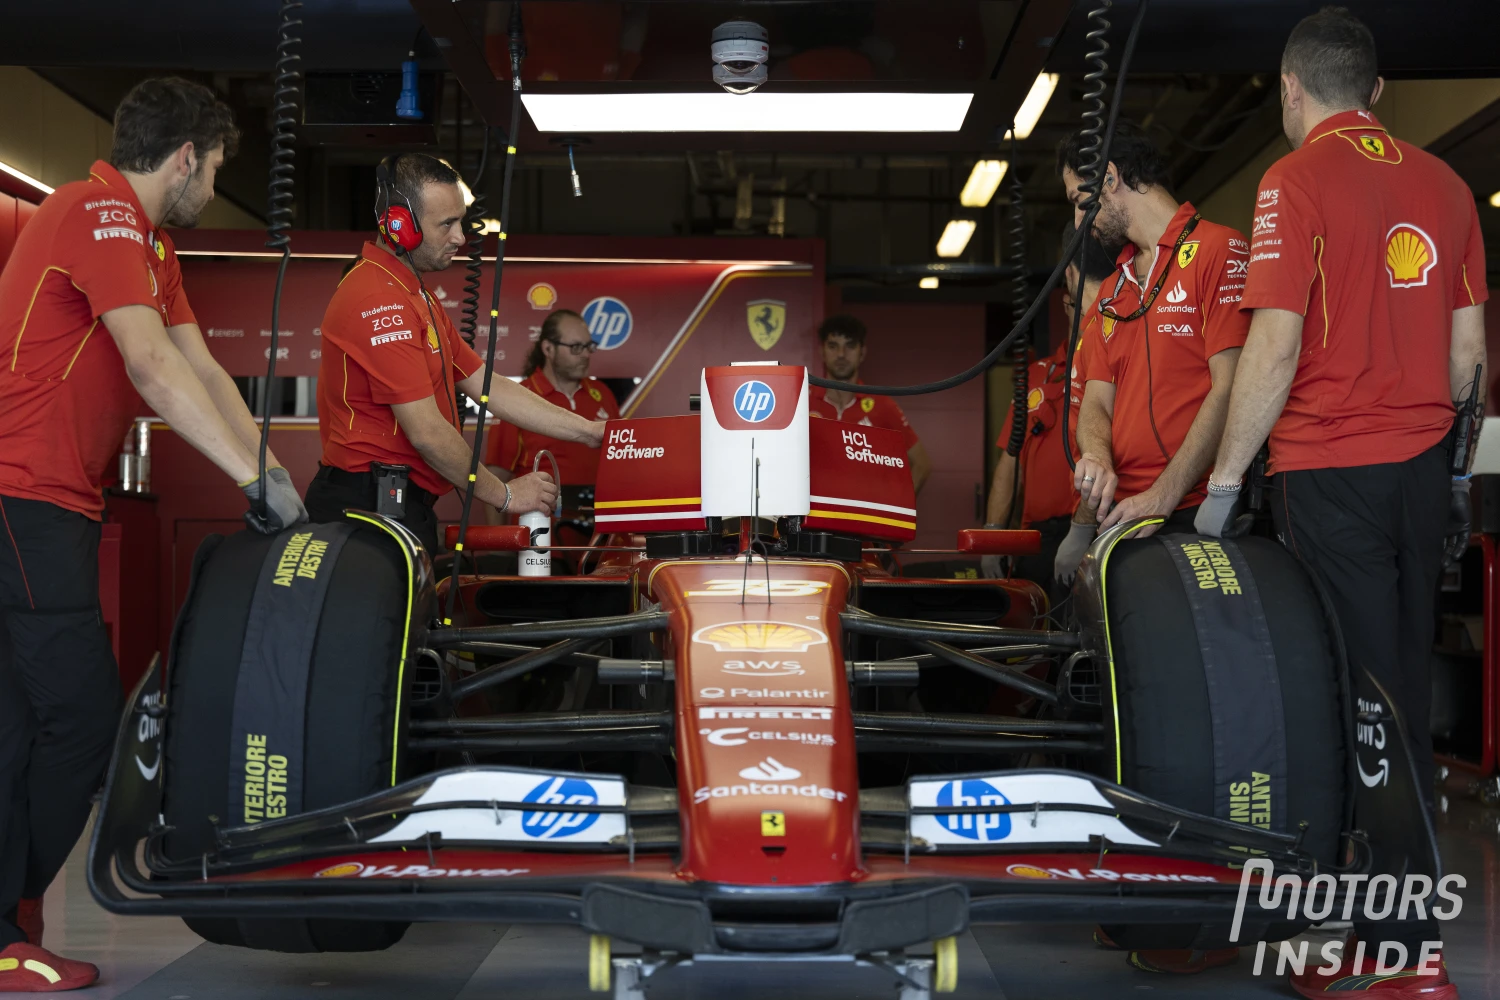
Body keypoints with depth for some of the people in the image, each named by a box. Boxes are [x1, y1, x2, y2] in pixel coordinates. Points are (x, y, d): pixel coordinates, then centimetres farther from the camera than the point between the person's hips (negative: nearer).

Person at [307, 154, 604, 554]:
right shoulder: (379, 300, -16)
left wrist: (590, 431, 10)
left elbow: (488, 387, 16)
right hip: (372, 506, -10)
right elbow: (427, 431, -19)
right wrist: (504, 495, -8)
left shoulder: (414, 298, 18)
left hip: (403, 505, 10)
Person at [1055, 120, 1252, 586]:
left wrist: (1162, 497, -17)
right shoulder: (1111, 293, 21)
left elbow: (1230, 388, -11)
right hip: (1118, 514, 6)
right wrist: (1096, 459, -9)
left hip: (1195, 512, -6)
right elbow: (1096, 402, 15)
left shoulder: (1217, 249, -2)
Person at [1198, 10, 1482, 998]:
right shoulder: (1443, 182, 11)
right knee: (1407, 686, 14)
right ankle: (1411, 914, 24)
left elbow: (1276, 345, -14)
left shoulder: (1298, 178, -8)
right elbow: (1470, 348, 13)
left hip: (1332, 469, -6)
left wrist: (1224, 482, -9)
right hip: (1423, 465, 6)